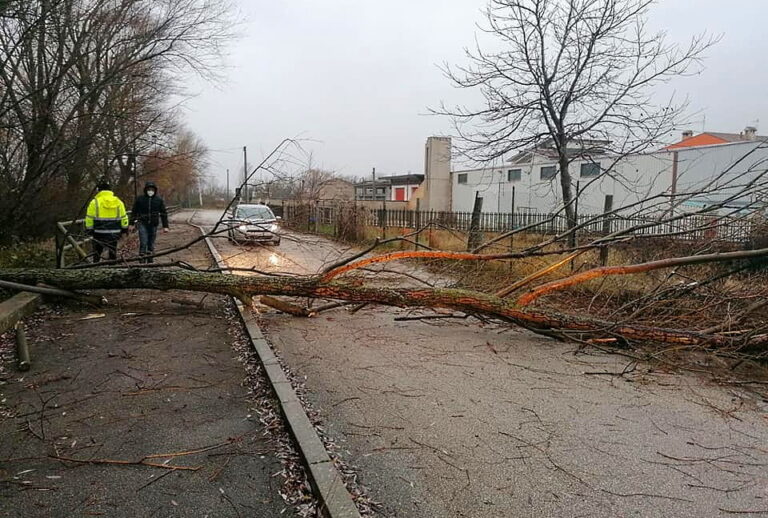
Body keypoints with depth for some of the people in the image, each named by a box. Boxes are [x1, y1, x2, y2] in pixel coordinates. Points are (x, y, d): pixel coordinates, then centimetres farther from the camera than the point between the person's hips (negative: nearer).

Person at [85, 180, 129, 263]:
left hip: (99, 232, -2)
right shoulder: (118, 201, 4)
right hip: (114, 233, 3)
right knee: (113, 253, 11)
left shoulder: (95, 202, -5)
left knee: (97, 252, 8)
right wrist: (125, 228, 19)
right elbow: (123, 217, 9)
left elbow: (89, 218, -4)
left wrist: (89, 229, 5)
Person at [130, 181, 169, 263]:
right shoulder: (140, 199, 0)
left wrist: (165, 226, 3)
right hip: (142, 223, -2)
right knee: (143, 242, -12)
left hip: (153, 224, 2)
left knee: (151, 243, 8)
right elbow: (134, 212, 8)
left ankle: (150, 259, 17)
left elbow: (163, 213, 7)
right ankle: (142, 259, -6)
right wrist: (132, 223, 7)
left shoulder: (159, 200, 3)